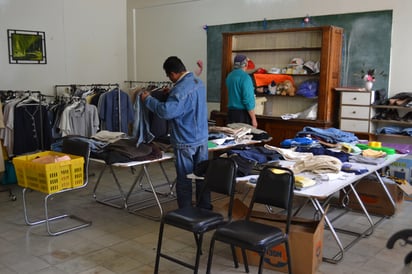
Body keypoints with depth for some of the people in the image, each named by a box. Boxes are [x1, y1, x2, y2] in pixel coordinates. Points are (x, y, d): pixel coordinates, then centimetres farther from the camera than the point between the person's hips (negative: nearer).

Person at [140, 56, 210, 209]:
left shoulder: (180, 89, -22)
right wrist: (171, 93, 20)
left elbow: (166, 111, -30)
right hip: (202, 138, 8)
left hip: (186, 142, -8)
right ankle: (205, 208, 26)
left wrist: (148, 99, -17)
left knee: (184, 179, 4)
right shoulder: (198, 82, 6)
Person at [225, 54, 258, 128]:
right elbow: (248, 99, -19)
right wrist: (253, 119, -14)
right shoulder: (245, 77, -14)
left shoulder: (229, 76, 8)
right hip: (242, 113, -8)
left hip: (231, 112, 8)